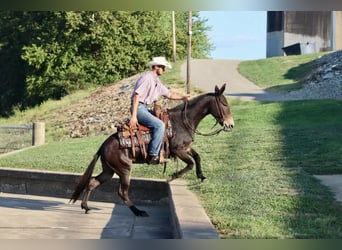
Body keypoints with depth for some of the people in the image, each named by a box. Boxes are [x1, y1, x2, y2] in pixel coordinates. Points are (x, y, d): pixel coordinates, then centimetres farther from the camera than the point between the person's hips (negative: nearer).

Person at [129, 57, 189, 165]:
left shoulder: (157, 81, 16)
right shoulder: (146, 77, -13)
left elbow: (169, 94, 23)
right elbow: (136, 95, -20)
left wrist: (183, 97, 6)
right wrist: (133, 116, -26)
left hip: (145, 108, 10)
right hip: (139, 108, -10)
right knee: (159, 125, -23)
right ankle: (153, 155, -24)